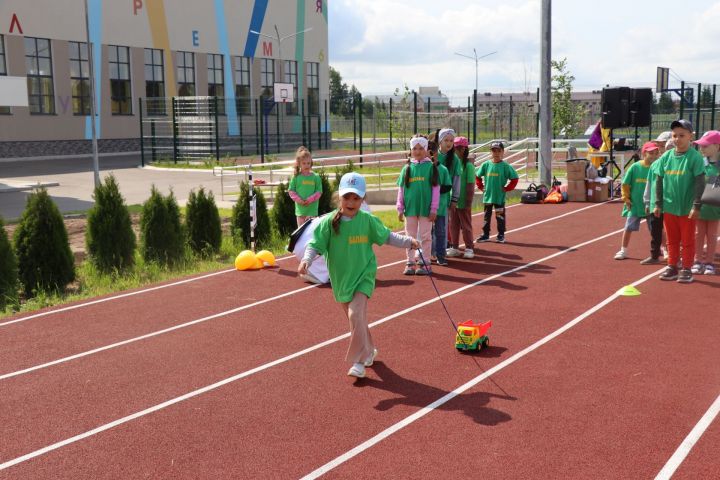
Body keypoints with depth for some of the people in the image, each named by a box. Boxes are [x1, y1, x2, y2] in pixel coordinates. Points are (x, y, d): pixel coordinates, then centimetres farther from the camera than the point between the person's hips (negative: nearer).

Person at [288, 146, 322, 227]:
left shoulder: (315, 177, -2)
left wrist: (311, 199, -16)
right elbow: (291, 190, 4)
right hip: (300, 208, 1)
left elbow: (319, 191, -2)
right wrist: (298, 199, -11)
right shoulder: (296, 177, 0)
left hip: (312, 208, -1)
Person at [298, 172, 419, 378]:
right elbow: (315, 245, -9)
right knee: (357, 318, 16)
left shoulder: (368, 220, -7)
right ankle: (369, 350, 40)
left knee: (356, 314, -20)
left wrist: (408, 241, 1)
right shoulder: (328, 222, -10)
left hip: (364, 276, -2)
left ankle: (359, 361, -11)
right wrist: (306, 260, -27)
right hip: (341, 279, 3)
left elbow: (387, 237, 8)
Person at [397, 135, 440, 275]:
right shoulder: (407, 167, 6)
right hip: (410, 208, 3)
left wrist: (434, 209, -7)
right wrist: (400, 208, 5)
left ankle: (425, 263, 13)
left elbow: (436, 189, -3)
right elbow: (401, 189, 9)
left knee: (425, 236, 5)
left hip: (425, 208, -3)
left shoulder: (430, 166, -2)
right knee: (410, 236, 10)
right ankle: (411, 263, 18)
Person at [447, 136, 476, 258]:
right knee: (454, 225, 11)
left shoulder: (468, 165, -10)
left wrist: (468, 203, -14)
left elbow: (471, 185, -12)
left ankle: (469, 248, 13)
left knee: (466, 225, 4)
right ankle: (454, 248, 21)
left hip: (463, 202, -5)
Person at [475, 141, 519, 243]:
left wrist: (507, 188, -8)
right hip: (487, 196, 3)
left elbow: (514, 178, -6)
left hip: (500, 197, -3)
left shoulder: (505, 166, -7)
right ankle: (485, 234, 22)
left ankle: (501, 235, 16)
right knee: (487, 216, 12)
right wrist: (481, 187, 4)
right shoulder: (486, 165, 0)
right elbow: (477, 176, 11)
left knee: (500, 216, 5)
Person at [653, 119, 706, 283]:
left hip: (687, 208, -4)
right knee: (672, 240, 14)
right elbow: (659, 181, 9)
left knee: (687, 241, 6)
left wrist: (696, 206, -14)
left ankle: (687, 269, 16)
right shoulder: (666, 156, 3)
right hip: (669, 207, 4)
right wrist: (658, 203, 7)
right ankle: (672, 267, 24)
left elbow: (700, 183, -11)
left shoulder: (695, 157, -10)